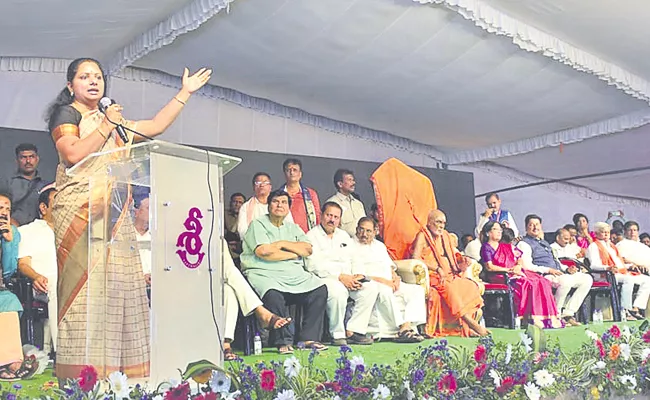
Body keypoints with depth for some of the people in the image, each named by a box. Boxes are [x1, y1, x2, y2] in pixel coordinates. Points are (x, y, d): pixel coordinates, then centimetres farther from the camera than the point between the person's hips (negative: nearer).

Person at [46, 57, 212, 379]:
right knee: (87, 285, -14)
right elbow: (73, 154, -11)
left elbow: (156, 126, 24)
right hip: (81, 211, -6)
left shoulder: (113, 121, 26)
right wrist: (106, 125, -7)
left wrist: (185, 92, 26)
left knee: (118, 285, -2)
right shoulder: (65, 114, 6)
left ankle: (114, 370, 0)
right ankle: (82, 373, -12)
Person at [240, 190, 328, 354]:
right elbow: (263, 252, -13)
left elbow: (308, 250, 5)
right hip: (263, 273, -5)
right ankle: (283, 342, -22)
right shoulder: (257, 225, 5)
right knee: (273, 294, -37)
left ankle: (309, 337, -12)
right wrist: (293, 254, -2)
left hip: (294, 275, 6)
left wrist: (282, 244, -4)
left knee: (320, 288, -16)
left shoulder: (293, 228, 21)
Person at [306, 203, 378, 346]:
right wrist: (340, 276, -18)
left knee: (371, 287, -17)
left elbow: (349, 262, 14)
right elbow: (314, 265, -11)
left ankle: (352, 332, -18)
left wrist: (350, 278, -10)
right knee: (338, 290, -37)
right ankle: (338, 334, -22)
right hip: (322, 279, -6)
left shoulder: (344, 236, 23)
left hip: (345, 278, 6)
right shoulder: (312, 236, 2)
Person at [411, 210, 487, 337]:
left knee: (471, 286, -16)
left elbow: (452, 257, 25)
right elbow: (415, 259, -13)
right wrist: (437, 268, -19)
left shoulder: (445, 236, 21)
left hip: (449, 276, 7)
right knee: (451, 289, -34)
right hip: (432, 277, -7)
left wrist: (460, 263, 1)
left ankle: (467, 328, -25)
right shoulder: (422, 236, -1)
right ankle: (472, 324, -32)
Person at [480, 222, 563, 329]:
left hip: (517, 273, 7)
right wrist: (509, 270, -13)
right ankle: (532, 317, -31)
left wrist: (518, 266, -4)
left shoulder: (507, 246, 28)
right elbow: (489, 267, -8)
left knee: (543, 282, -17)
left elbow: (520, 260, 20)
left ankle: (549, 317, -23)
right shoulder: (486, 248, 5)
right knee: (529, 284, -31)